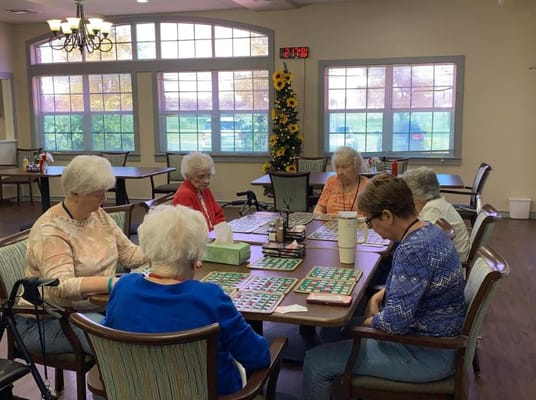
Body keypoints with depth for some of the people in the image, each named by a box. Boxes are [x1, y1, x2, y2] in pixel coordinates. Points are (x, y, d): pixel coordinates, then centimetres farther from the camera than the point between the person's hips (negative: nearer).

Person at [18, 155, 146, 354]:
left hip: (96, 306, 8)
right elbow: (60, 287, -30)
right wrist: (112, 283, -41)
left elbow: (128, 252, 8)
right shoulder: (50, 232, -19)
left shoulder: (99, 215, 5)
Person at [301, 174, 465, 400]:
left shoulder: (414, 250, -29)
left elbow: (396, 321, -30)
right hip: (433, 337, 10)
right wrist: (378, 296, 4)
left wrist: (370, 320, -9)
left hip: (427, 355, -10)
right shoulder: (428, 231, 2)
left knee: (315, 362, -8)